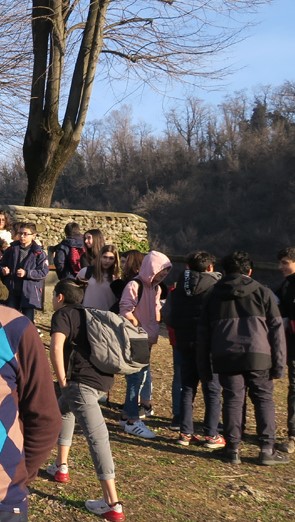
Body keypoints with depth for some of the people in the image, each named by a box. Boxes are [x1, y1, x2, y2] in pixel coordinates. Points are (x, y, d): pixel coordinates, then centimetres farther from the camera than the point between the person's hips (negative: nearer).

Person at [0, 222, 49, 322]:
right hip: (12, 290, 3)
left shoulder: (38, 252, -5)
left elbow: (44, 272, -9)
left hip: (29, 291, -3)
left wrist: (27, 273, -19)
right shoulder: (11, 249, 3)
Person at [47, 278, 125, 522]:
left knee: (97, 437, -10)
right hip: (103, 377, 9)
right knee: (64, 408, 31)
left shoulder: (62, 314, 1)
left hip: (83, 380, -9)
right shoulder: (87, 313, 24)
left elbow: (56, 347, -18)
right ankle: (61, 466, 35)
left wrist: (63, 380, -7)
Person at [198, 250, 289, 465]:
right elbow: (276, 328, 2)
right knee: (264, 400, 8)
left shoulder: (214, 296, 13)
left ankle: (233, 449, 8)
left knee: (232, 401, 7)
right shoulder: (262, 292, 7)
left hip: (226, 358, 2)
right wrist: (279, 362, 3)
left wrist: (204, 367, 17)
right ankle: (267, 449, 6)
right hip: (258, 357, -1)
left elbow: (204, 333, 13)